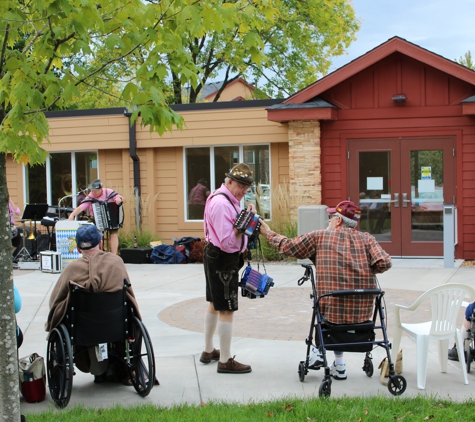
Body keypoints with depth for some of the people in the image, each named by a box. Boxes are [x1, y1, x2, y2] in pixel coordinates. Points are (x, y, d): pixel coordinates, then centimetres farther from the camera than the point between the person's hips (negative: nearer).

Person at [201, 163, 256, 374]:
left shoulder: (227, 200, 12)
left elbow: (231, 229, 16)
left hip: (216, 257, 12)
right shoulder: (221, 203, -22)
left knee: (214, 304, 21)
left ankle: (208, 350, 34)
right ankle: (225, 361, 1)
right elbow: (228, 243, -25)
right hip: (223, 259, -12)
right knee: (227, 310, -6)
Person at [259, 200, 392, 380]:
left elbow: (288, 247, 10)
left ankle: (320, 351, 31)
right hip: (363, 312, 2)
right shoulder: (366, 239, 5)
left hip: (332, 311, -1)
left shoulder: (320, 236, 2)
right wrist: (366, 271, 12)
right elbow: (384, 263, -8)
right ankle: (338, 365, 30)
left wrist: (269, 233, 26)